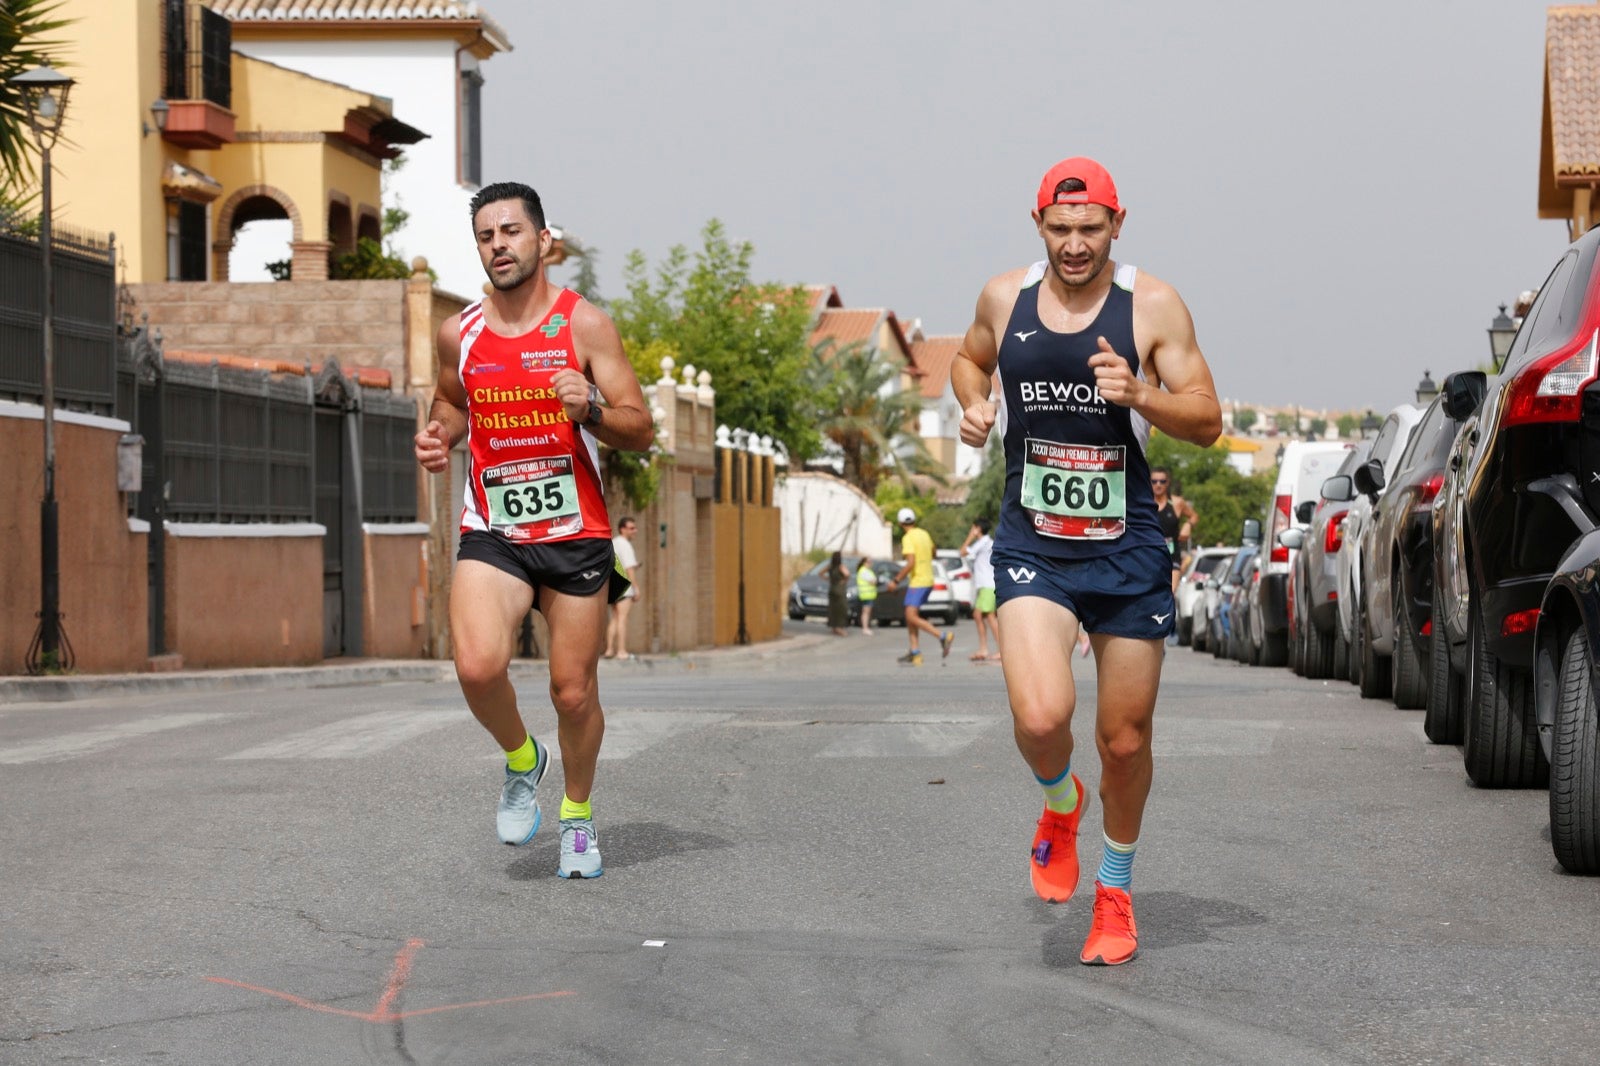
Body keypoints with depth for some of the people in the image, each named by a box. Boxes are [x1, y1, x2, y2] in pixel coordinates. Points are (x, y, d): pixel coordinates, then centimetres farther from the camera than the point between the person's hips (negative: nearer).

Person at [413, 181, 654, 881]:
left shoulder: (584, 324, -5)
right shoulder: (459, 333, 4)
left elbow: (641, 432, -6)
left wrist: (590, 410, -26)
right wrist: (437, 436, 2)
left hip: (576, 535, -1)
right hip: (492, 533, 1)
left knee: (574, 693, 4)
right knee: (477, 666, -23)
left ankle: (578, 814, 31)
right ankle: (521, 758, 8)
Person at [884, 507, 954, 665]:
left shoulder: (908, 538, -15)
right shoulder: (924, 534, 11)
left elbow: (910, 563, -23)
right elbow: (933, 553, 27)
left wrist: (896, 580, -16)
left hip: (917, 581, -9)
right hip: (928, 580, 9)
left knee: (912, 617, -13)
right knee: (910, 617, 11)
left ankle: (942, 637, -21)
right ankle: (915, 653, 8)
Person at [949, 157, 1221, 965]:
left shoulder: (1153, 307, -5)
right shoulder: (1005, 298, 3)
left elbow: (1207, 422, -5)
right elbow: (969, 359, 24)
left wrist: (1140, 395, -24)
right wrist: (974, 405, 2)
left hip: (1127, 546, 0)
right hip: (1031, 543, 0)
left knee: (1124, 739, 7)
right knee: (1040, 716, -22)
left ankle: (1115, 890, 32)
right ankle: (1059, 806, 15)